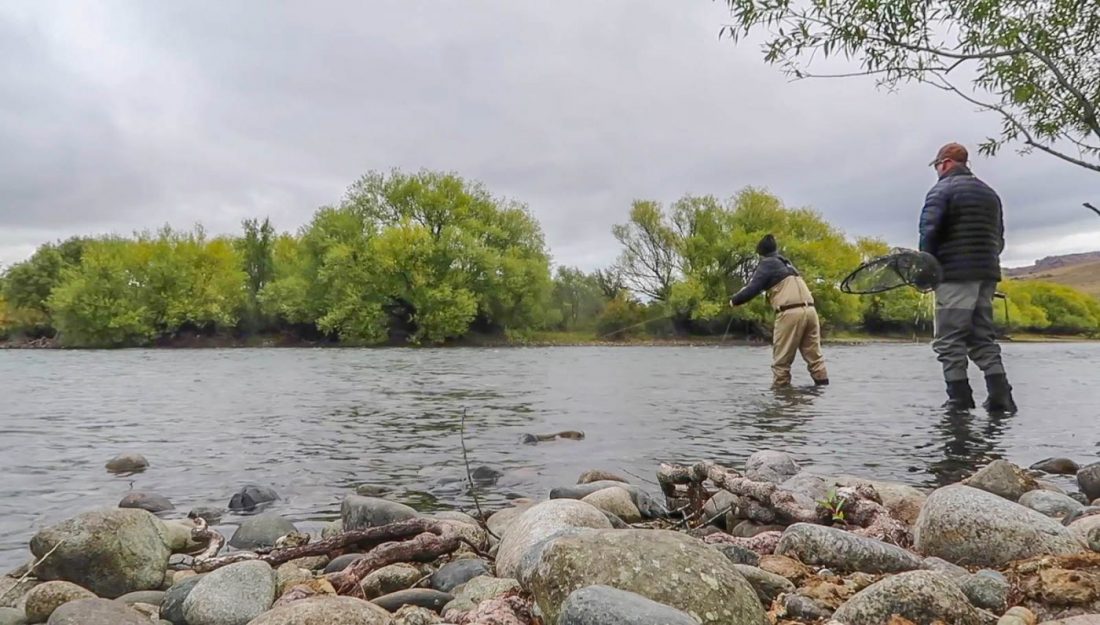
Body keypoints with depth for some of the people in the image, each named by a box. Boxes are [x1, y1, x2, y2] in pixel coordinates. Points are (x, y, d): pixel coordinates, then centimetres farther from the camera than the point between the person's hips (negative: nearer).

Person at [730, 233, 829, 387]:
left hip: (790, 313, -7)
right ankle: (823, 384, 7)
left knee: (782, 359, 1)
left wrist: (734, 300, 12)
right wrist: (746, 288, 46)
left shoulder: (767, 264, 4)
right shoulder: (786, 263, 28)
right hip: (809, 310, 7)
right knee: (814, 355, 10)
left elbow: (753, 290, -5)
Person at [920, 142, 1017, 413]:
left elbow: (929, 232, -16)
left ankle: (960, 402, -4)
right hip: (987, 275, 7)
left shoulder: (942, 189, -4)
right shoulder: (990, 193, 19)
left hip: (955, 276, -7)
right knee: (983, 338, 12)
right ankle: (1000, 398, 5)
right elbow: (999, 239, 19)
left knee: (950, 342, -3)